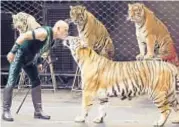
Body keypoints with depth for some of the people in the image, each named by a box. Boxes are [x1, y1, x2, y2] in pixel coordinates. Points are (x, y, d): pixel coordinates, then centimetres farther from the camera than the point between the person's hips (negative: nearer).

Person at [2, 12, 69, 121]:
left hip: (29, 59, 10)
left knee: (36, 82, 7)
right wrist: (12, 52, -28)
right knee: (11, 83, -6)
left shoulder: (53, 38, 3)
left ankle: (38, 111, 11)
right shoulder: (44, 32, -25)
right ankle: (6, 111, 0)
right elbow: (24, 36, -29)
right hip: (20, 55, -9)